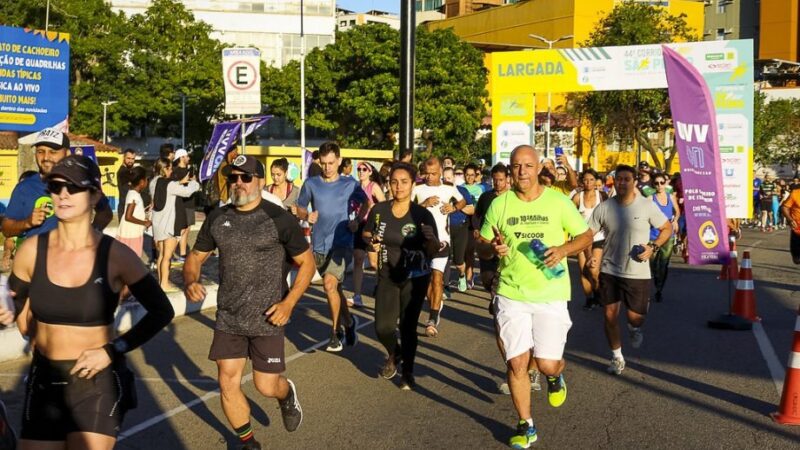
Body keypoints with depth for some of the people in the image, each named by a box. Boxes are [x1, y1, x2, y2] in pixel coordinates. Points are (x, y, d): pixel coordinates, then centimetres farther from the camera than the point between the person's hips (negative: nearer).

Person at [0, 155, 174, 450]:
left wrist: (113, 351, -10)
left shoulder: (116, 255, -12)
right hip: (44, 381, 3)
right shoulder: (31, 251, -5)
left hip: (98, 382, -3)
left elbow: (162, 312, -3)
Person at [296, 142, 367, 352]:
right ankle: (348, 321, 41)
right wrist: (307, 216, -11)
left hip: (342, 243, -3)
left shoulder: (350, 184, -2)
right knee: (335, 288, 16)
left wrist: (357, 220, -2)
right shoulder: (311, 184, 1)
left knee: (330, 283, -22)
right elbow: (300, 208, 11)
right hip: (319, 245, 3)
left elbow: (365, 203, 15)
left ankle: (336, 332, -8)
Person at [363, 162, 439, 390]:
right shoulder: (379, 210, -7)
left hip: (415, 279, -2)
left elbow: (434, 251, -10)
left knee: (408, 326, 4)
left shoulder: (422, 215, -13)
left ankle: (408, 371, 28)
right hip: (387, 277, 2)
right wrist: (371, 241, -14)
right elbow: (366, 234, 9)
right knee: (383, 328, -3)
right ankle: (394, 354, 33)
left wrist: (430, 238, -33)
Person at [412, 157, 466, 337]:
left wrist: (454, 208, 0)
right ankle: (436, 310, 31)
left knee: (437, 277, -13)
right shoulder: (417, 188, -1)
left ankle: (433, 319, -15)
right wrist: (424, 204, -18)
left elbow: (463, 201, 20)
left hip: (441, 238, -2)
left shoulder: (449, 188, 3)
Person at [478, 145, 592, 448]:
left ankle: (555, 376, 35)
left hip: (551, 295, -1)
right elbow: (482, 248, 7)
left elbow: (586, 236, 5)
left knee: (547, 364, -5)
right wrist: (492, 247, -17)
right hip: (511, 294, 1)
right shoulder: (499, 204, 0)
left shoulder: (558, 201, -3)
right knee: (516, 363, -2)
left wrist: (563, 249, -15)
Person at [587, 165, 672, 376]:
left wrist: (653, 247, -12)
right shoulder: (604, 208, -4)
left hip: (637, 272, -1)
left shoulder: (647, 206, -8)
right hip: (609, 270, 2)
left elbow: (667, 228, 2)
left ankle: (634, 328, 42)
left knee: (635, 317, 2)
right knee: (609, 315, 4)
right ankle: (617, 357, 25)